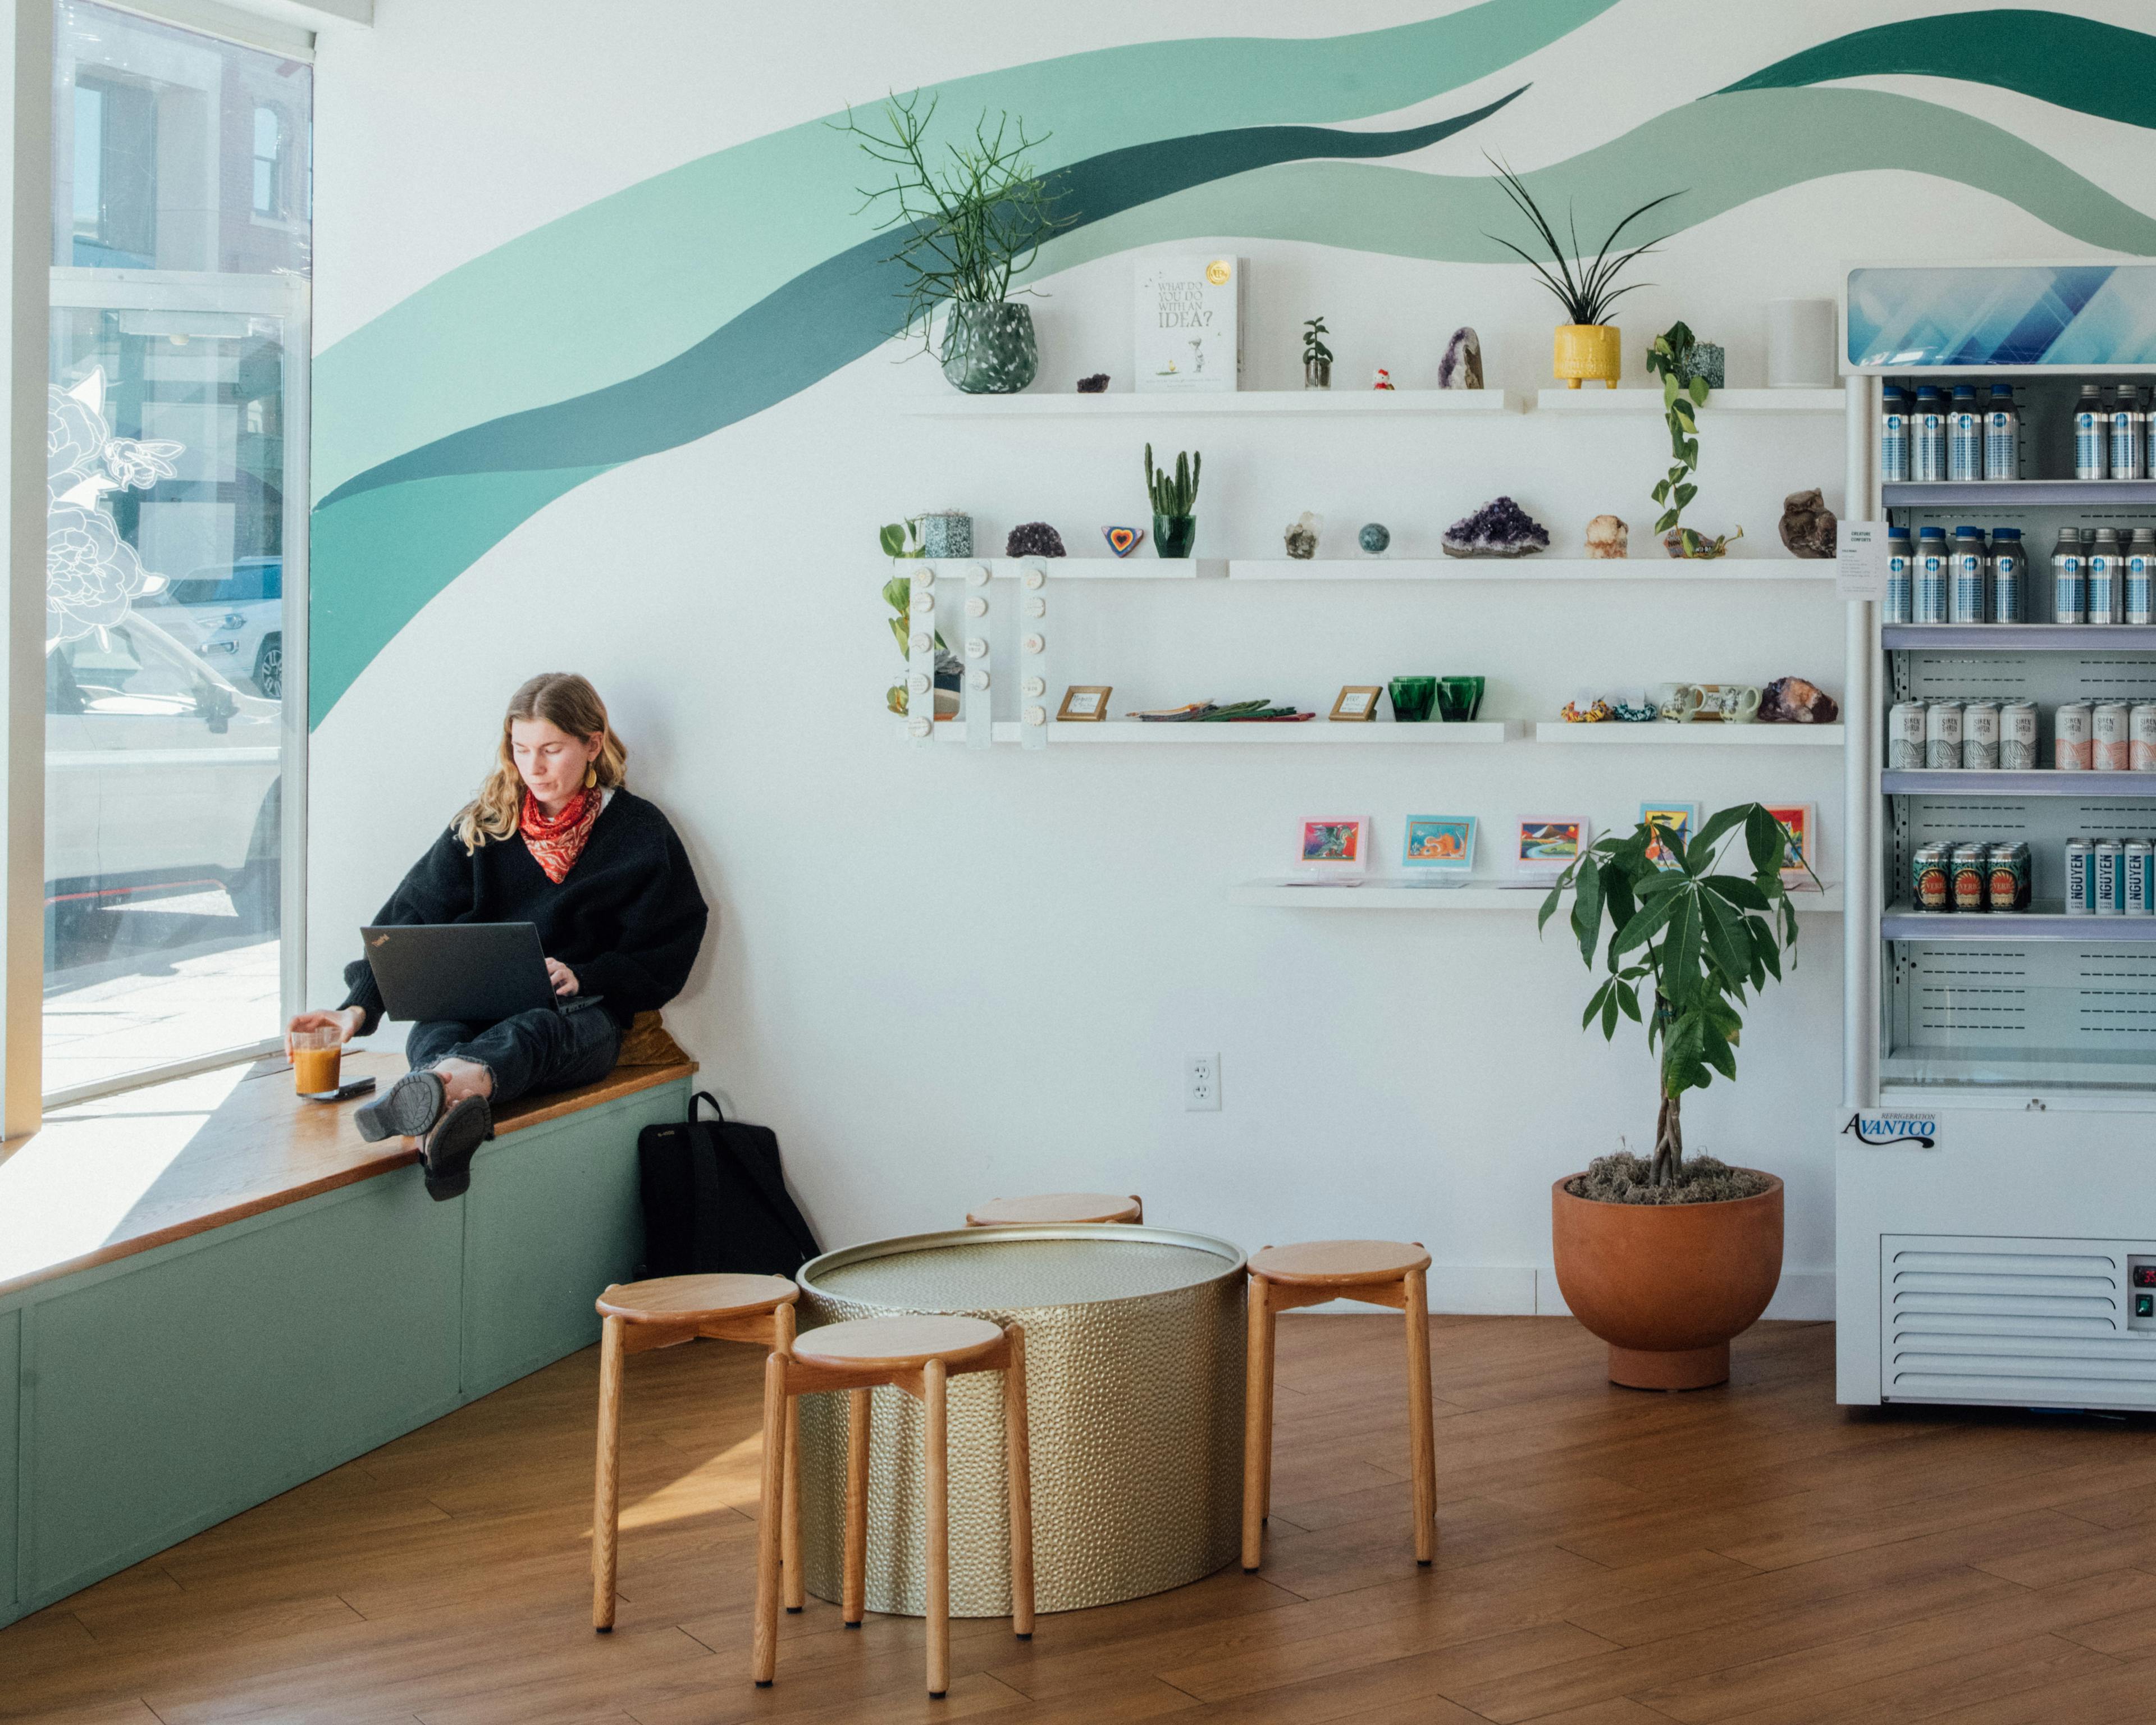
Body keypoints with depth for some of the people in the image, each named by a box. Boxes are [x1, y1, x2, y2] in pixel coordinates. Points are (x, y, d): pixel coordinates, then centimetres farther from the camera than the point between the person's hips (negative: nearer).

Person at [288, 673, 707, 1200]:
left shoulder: (640, 833, 8)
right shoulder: (483, 826, 13)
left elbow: (665, 957, 5)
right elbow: (409, 919, 2)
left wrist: (583, 977, -14)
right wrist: (360, 1006, -15)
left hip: (581, 1013, -3)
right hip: (478, 1007, 3)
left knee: (530, 1033, -40)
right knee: (433, 1032, -35)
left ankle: (444, 1088, -76)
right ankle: (445, 1132, -72)